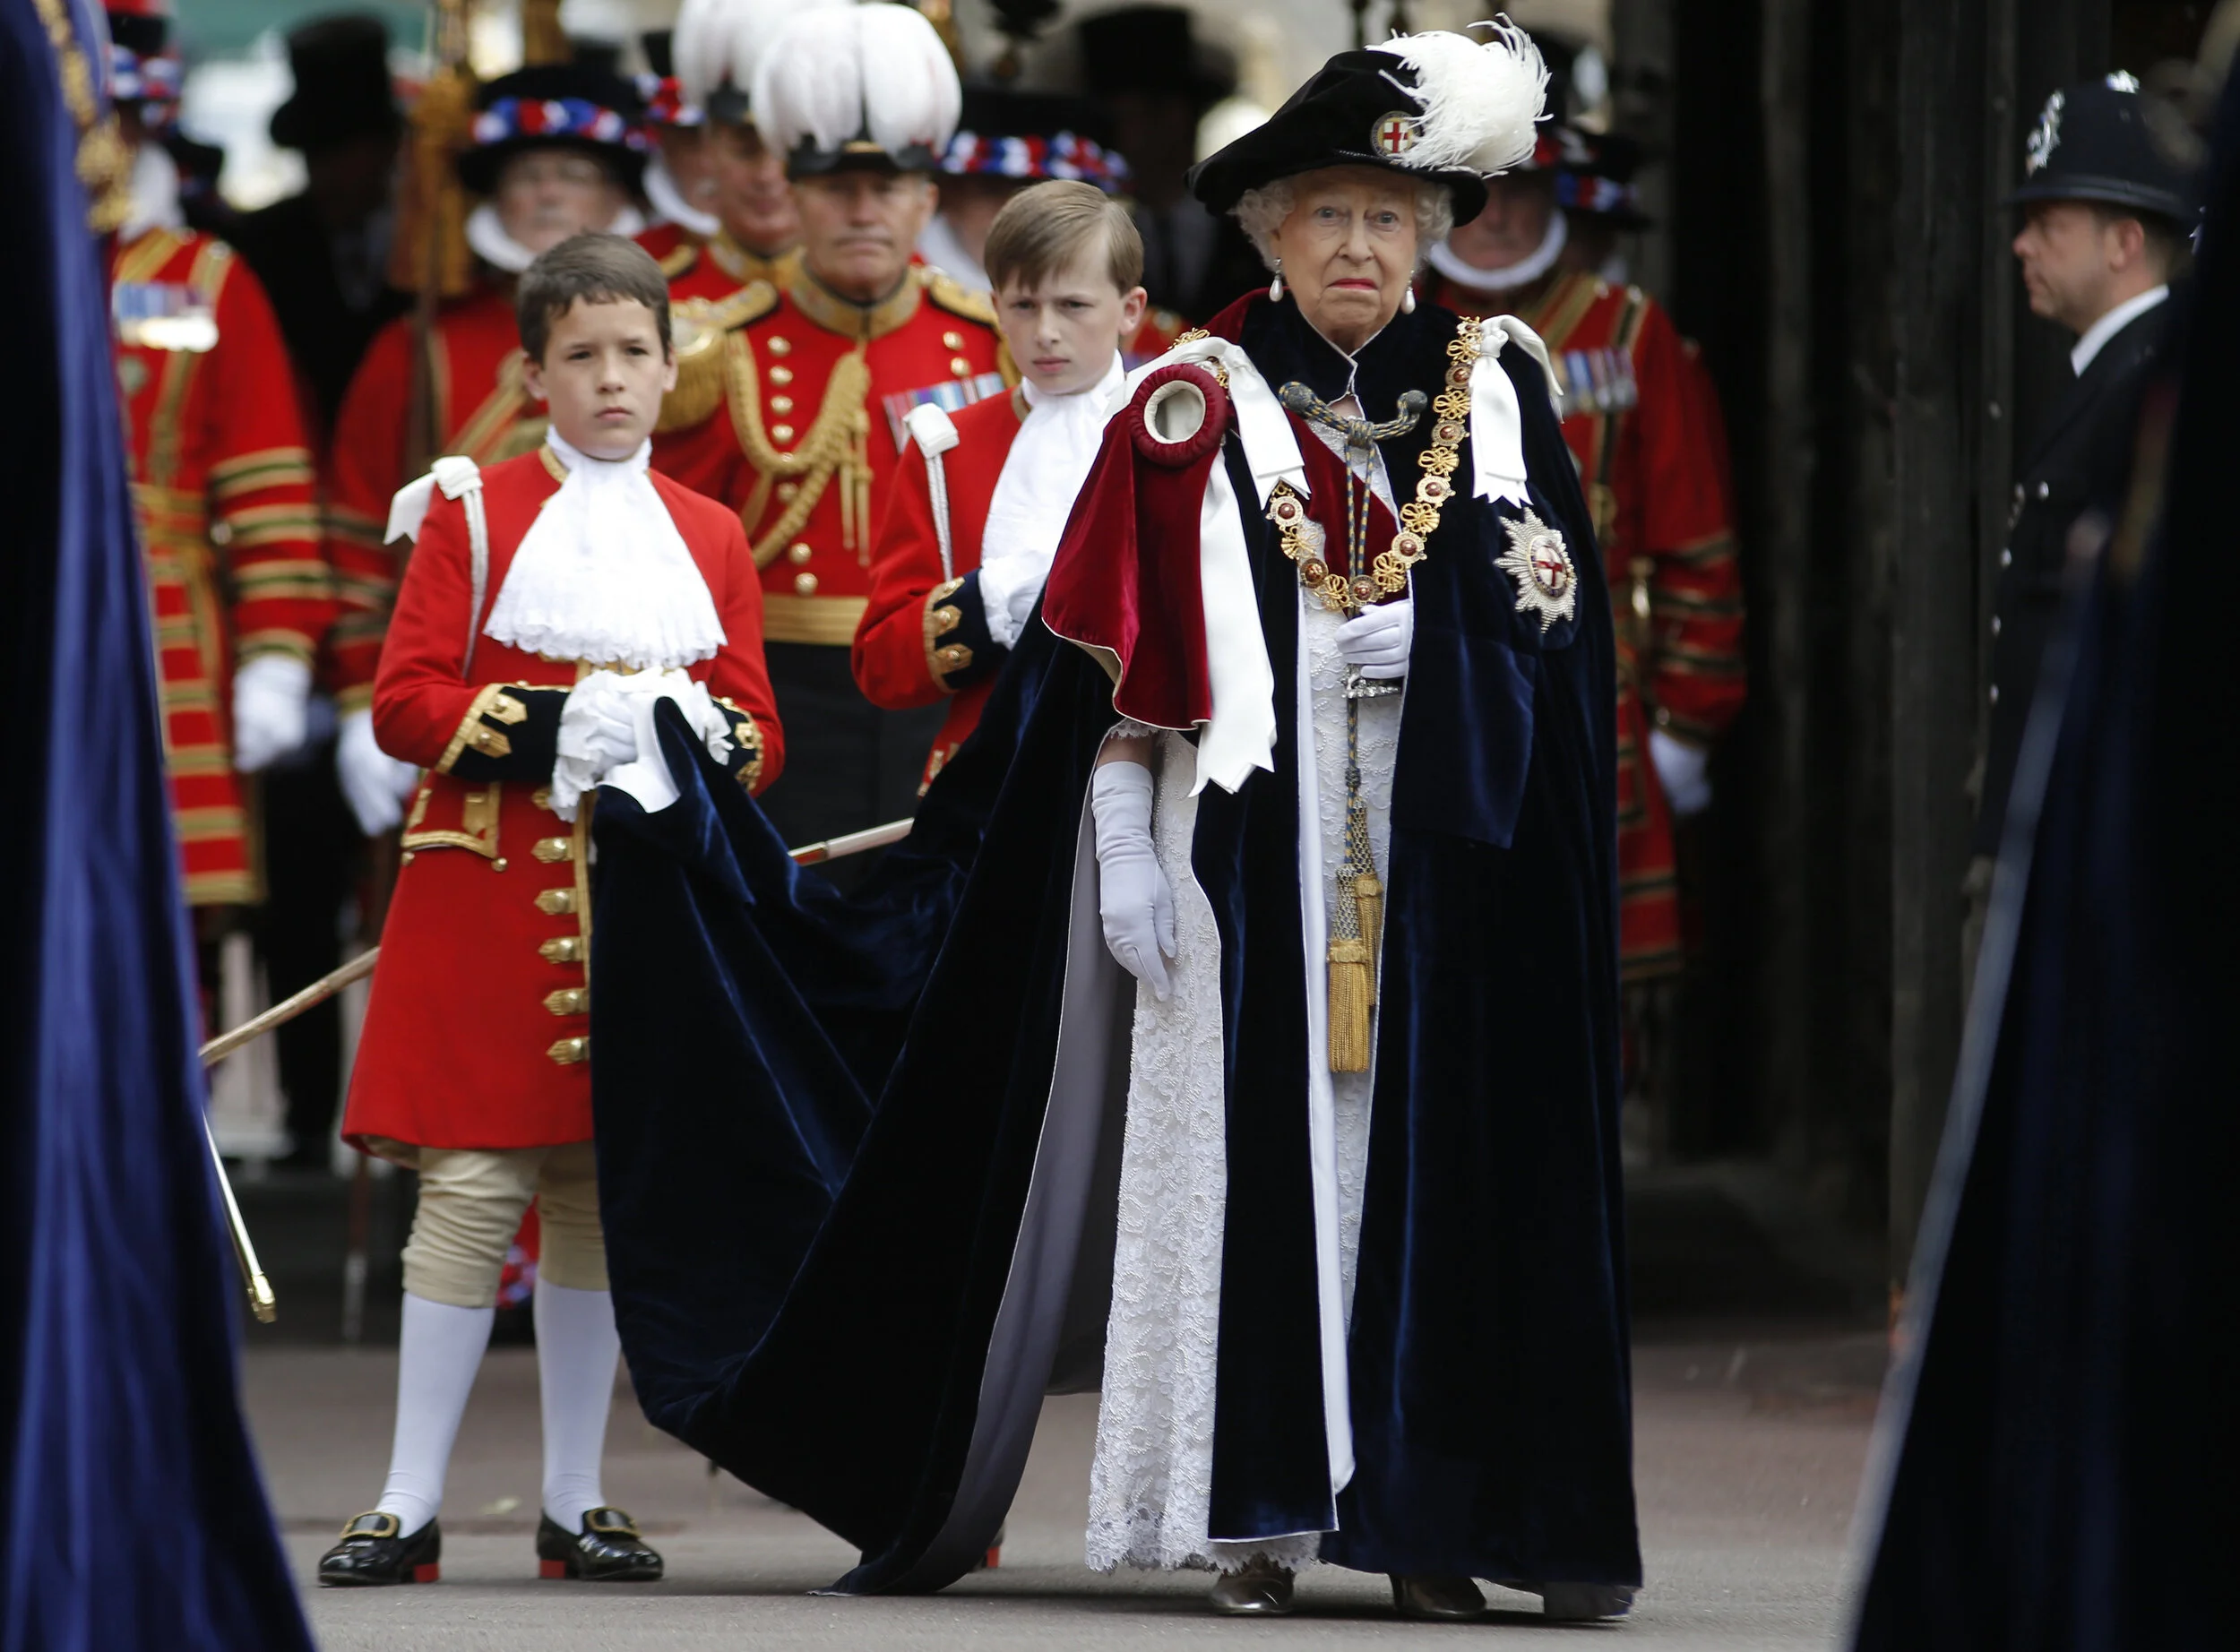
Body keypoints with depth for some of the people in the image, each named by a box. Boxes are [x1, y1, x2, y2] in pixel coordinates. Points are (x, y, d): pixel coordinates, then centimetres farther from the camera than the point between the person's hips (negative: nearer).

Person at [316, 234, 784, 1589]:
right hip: (492, 888, -3)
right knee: (474, 1184, -8)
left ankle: (576, 1502, 12)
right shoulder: (472, 512, 3)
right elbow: (406, 703, -4)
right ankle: (413, 1504, -4)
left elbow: (758, 731, 12)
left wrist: (707, 739, -11)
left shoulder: (710, 538, 13)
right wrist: (556, 727, -17)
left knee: (606, 1193, 5)